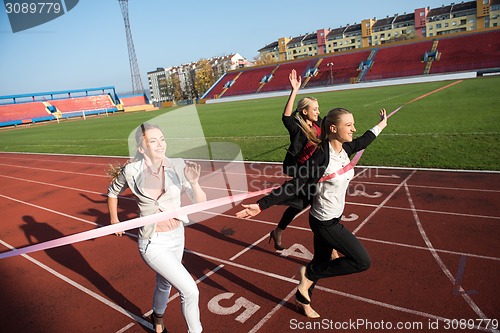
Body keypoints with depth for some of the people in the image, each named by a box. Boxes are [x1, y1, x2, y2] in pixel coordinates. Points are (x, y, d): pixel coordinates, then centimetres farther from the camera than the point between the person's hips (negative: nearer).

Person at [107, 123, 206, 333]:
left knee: (164, 284, 26)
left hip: (177, 237, 3)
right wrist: (114, 220, 16)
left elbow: (200, 203, -14)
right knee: (190, 290, -13)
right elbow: (112, 192, 7)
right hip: (153, 243, -3)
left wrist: (193, 183, -32)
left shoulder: (177, 166, -13)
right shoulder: (132, 171, -15)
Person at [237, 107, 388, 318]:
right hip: (325, 222, -8)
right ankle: (309, 274, 9)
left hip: (333, 218, 8)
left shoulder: (344, 149, -3)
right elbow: (293, 186, -26)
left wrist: (381, 125, 35)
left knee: (322, 261, 21)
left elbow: (363, 141, 20)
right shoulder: (321, 156, -27)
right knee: (362, 262, -4)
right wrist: (261, 205, -29)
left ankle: (302, 299, 45)